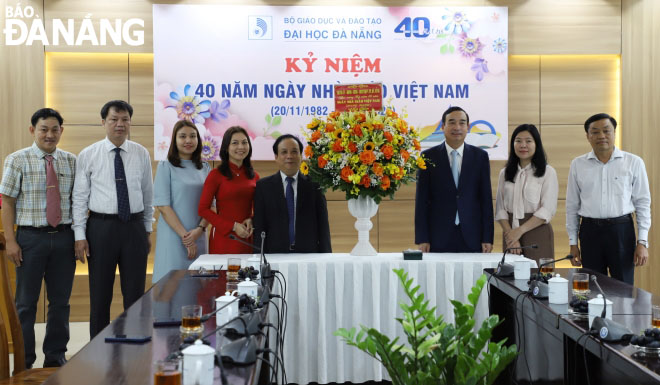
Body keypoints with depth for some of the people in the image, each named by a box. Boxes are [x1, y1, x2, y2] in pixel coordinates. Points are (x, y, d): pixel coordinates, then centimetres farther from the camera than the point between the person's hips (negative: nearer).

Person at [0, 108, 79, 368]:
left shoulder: (71, 162, 7)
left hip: (64, 237, 3)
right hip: (31, 237, -3)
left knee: (60, 300, 10)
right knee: (26, 302, 5)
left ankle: (56, 357, 23)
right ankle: (24, 361, 16)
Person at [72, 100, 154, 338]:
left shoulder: (141, 154, 4)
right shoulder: (88, 155, -1)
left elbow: (148, 195, 10)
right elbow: (80, 197, -1)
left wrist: (148, 229, 10)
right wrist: (79, 235, -6)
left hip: (134, 227, 2)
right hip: (101, 227, -1)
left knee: (136, 293, 6)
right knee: (100, 294, 8)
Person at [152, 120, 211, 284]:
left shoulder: (205, 168, 12)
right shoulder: (166, 167, -1)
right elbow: (163, 206, -8)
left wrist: (200, 229, -9)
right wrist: (185, 236, -12)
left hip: (198, 236, 4)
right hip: (173, 236, -4)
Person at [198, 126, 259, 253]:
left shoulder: (254, 176, 10)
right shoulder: (216, 175, -3)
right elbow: (203, 209, -5)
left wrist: (251, 221, -3)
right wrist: (233, 226, -11)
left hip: (247, 239, 4)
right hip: (223, 239, -4)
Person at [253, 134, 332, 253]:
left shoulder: (314, 185, 4)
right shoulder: (263, 186, 4)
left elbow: (323, 225, 4)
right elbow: (259, 227, 2)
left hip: (308, 253, 0)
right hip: (275, 253, 0)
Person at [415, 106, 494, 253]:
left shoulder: (480, 156, 6)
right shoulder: (429, 157, 2)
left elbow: (486, 198, 6)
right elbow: (421, 200, 1)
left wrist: (488, 238, 0)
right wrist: (422, 239, -4)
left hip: (472, 239, 1)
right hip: (439, 238, -1)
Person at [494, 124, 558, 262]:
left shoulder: (548, 172, 0)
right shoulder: (505, 173, 12)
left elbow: (547, 210, -8)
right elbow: (500, 209, 7)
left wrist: (520, 231, -13)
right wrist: (509, 234, -8)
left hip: (537, 233, -3)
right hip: (510, 233, 3)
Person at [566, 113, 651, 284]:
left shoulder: (633, 163, 1)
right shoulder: (578, 164, 5)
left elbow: (643, 203, 3)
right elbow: (572, 206, 10)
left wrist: (642, 242, -2)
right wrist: (573, 242, 8)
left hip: (621, 230, -1)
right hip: (590, 230, 1)